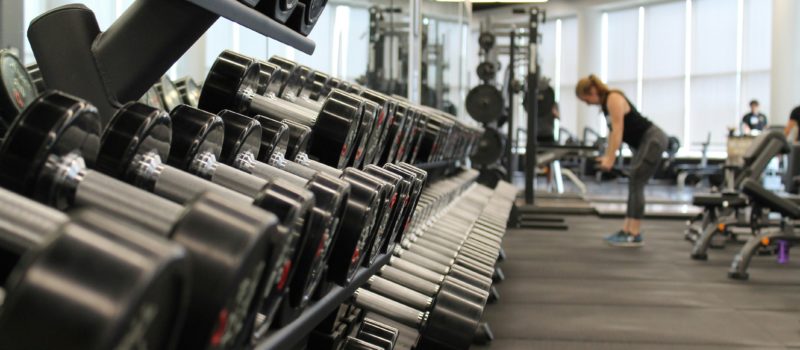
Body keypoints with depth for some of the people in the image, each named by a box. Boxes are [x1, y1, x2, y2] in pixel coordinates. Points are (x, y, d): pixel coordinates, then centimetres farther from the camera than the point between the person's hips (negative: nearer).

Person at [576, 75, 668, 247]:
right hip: (644, 142, 10)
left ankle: (635, 236, -9)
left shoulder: (614, 99, -18)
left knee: (636, 184, -11)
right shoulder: (605, 103, 10)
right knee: (634, 184, 10)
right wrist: (607, 156, 12)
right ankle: (626, 230, 14)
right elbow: (613, 131, 15)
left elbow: (618, 130, -23)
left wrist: (610, 158, -25)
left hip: (653, 140, -10)